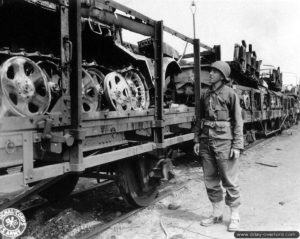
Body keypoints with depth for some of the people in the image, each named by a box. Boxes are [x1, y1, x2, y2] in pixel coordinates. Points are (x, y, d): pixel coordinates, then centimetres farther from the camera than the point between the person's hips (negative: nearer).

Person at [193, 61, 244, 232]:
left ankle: (235, 216, 20)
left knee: (229, 180, 2)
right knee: (210, 180, 11)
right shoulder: (205, 95, 11)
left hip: (224, 141, -5)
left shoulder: (230, 93, -3)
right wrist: (197, 140, 9)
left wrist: (237, 146, -11)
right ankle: (217, 214, 27)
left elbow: (238, 121, -5)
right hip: (206, 141, 5)